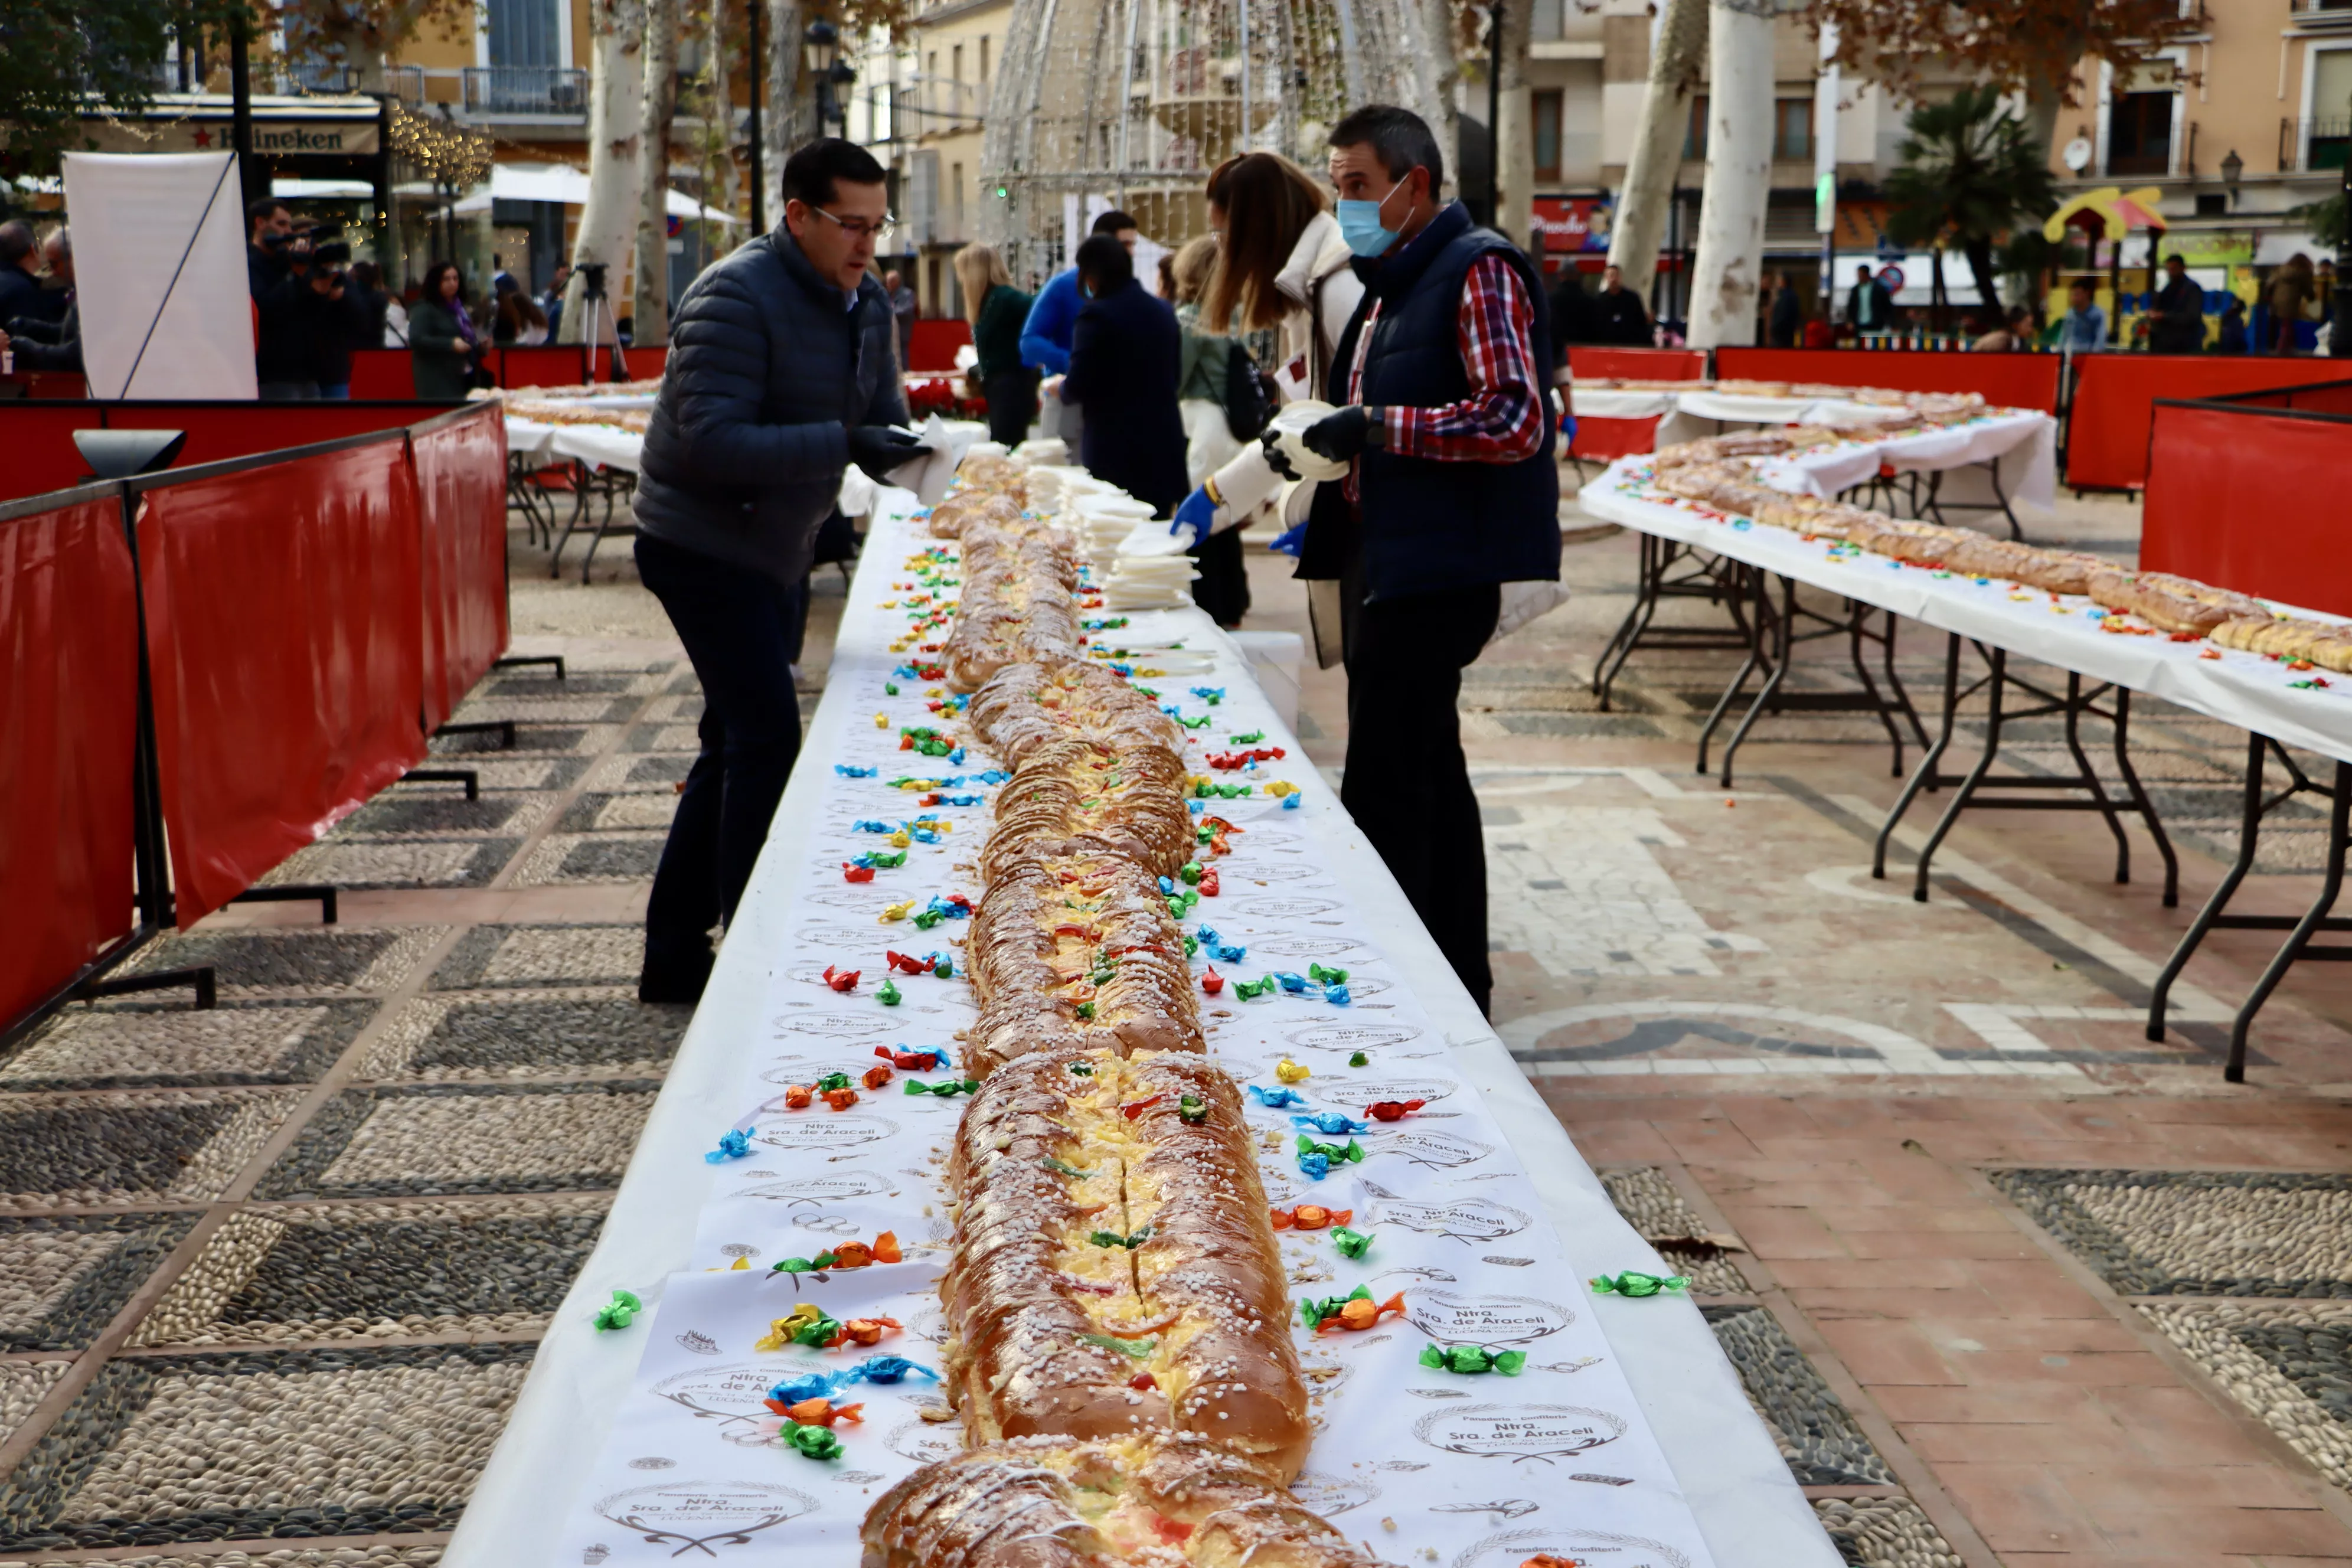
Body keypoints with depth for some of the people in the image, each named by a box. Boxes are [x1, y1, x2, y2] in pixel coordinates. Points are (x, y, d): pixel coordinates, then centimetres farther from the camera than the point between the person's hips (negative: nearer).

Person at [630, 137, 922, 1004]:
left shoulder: (866, 301, 5)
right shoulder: (735, 298, -21)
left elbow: (881, 411, 10)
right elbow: (712, 442, -29)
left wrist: (904, 447, -15)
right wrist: (844, 445, -36)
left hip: (771, 550, 10)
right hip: (703, 546, -9)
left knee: (739, 744, 14)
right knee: (766, 741, -15)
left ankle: (674, 951, 24)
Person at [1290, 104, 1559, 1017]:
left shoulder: (1479, 271, -10)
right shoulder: (1391, 285, 20)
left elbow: (1515, 421, -21)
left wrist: (1377, 427, -23)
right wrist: (1333, 441, 13)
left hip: (1440, 573, -10)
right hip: (1392, 566, 10)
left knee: (1385, 793, -10)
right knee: (1428, 773, 15)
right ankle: (1458, 983, 24)